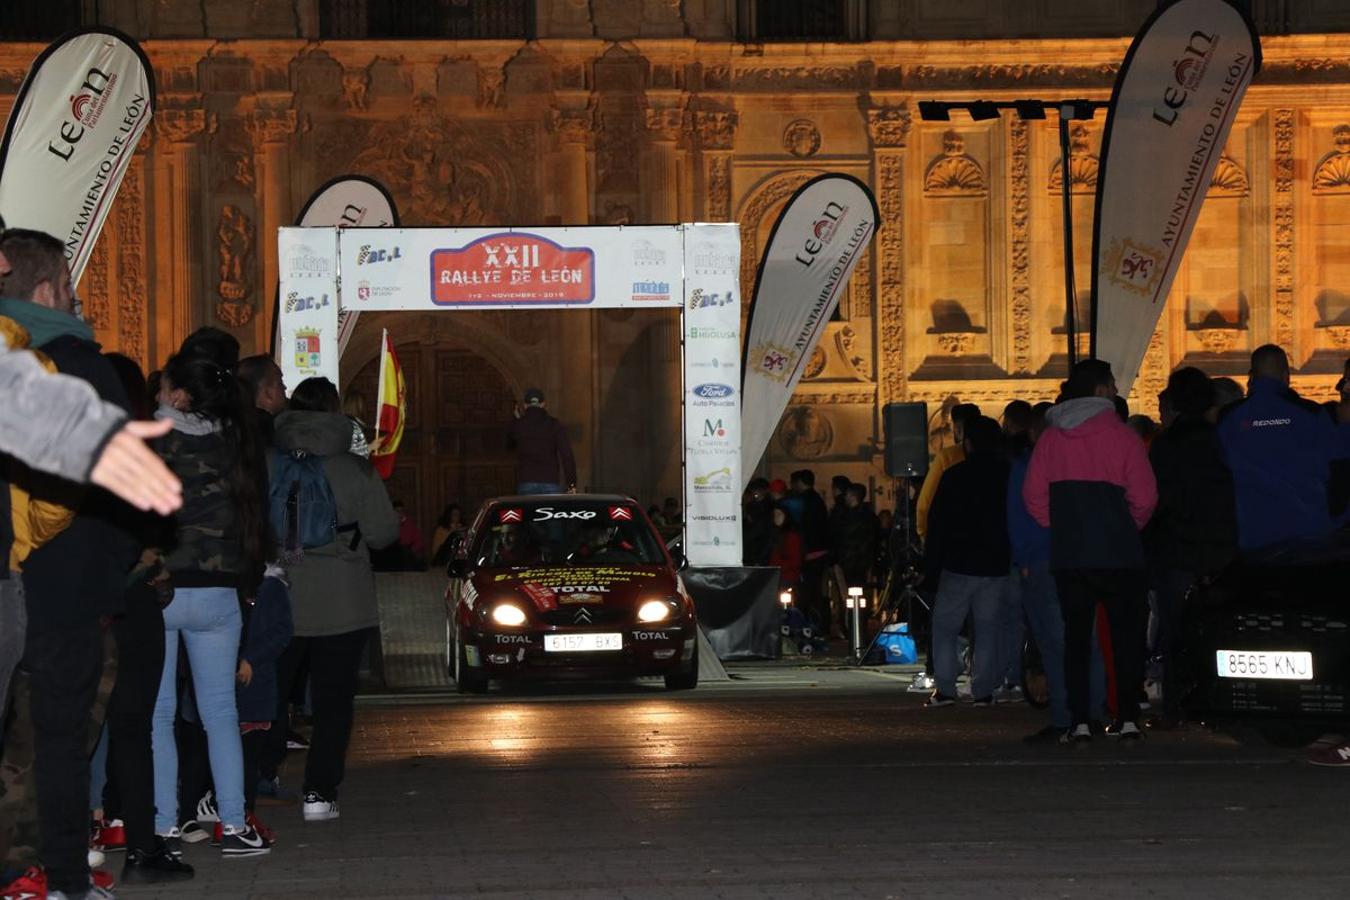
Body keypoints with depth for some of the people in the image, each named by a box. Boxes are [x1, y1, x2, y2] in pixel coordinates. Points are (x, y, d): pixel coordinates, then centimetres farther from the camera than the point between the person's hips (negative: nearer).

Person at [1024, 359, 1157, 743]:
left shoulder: (1050, 438, 5)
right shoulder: (1123, 436, -6)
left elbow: (1033, 495, 2)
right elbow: (1144, 497, -9)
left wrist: (1061, 528, 13)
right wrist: (1128, 528, 9)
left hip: (1067, 554, 3)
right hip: (1118, 553, -3)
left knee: (1076, 635, 7)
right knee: (1127, 635, 7)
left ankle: (1080, 722, 2)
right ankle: (1128, 718, 3)